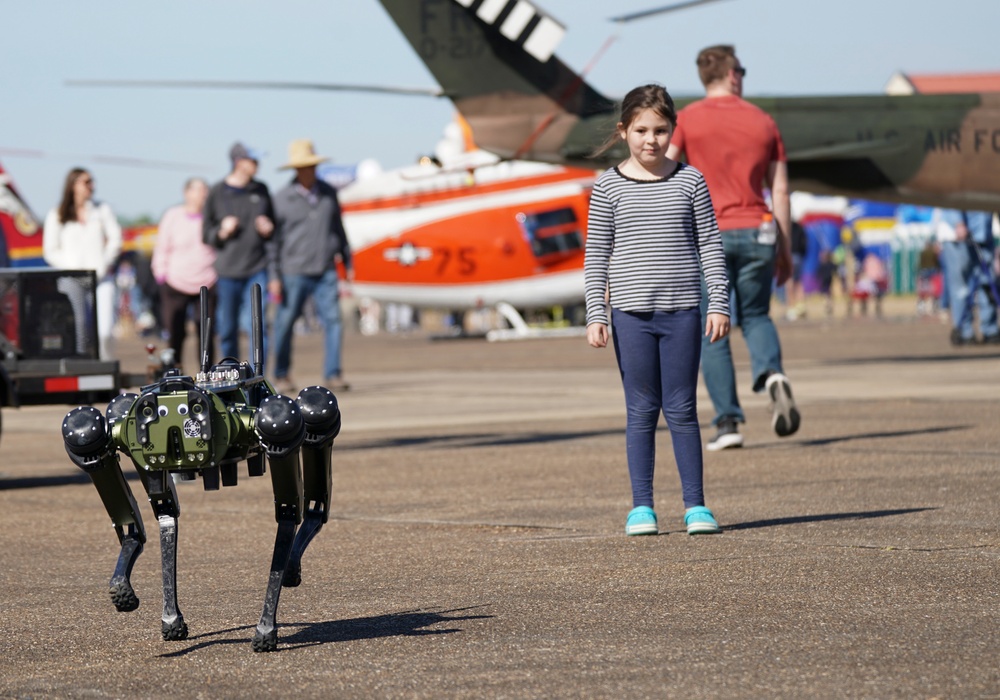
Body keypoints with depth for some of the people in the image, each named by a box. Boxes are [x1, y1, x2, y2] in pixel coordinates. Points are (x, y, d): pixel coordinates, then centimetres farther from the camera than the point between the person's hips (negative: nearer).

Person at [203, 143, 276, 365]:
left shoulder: (261, 190, 8)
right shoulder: (217, 193, 0)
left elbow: (273, 226, 21)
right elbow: (206, 235, 5)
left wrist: (268, 230, -1)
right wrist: (222, 232, -14)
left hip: (257, 270, 1)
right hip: (228, 271, -1)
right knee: (228, 329, 6)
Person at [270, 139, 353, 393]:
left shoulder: (329, 194, 9)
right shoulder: (282, 199, -2)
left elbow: (339, 230, 19)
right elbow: (274, 239, -1)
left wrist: (348, 262, 20)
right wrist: (273, 277, -4)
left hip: (325, 272, 3)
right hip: (294, 273, -3)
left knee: (333, 320, -6)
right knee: (285, 323, 3)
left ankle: (332, 375, -2)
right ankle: (281, 375, 15)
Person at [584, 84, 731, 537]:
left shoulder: (690, 182, 3)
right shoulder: (609, 187, 1)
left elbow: (710, 246, 6)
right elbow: (596, 254, 3)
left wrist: (719, 304, 1)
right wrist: (595, 314, -3)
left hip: (682, 311, 0)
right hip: (631, 312, 0)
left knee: (681, 410, 2)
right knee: (641, 411, 4)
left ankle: (695, 504, 8)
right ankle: (641, 507, 10)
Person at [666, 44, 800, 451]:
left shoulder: (687, 119, 0)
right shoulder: (763, 122, 8)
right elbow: (780, 191, 8)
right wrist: (786, 251, 14)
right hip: (757, 233, 2)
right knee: (755, 317, 18)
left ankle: (728, 422, -2)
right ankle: (771, 374, -13)